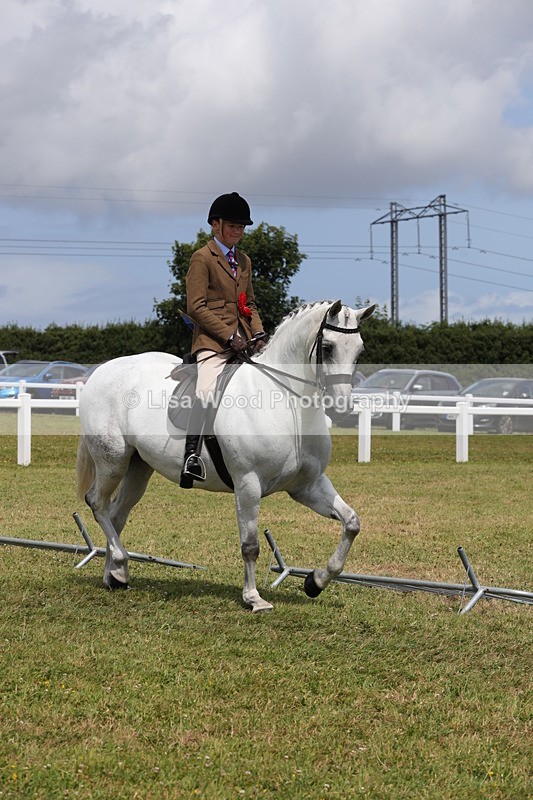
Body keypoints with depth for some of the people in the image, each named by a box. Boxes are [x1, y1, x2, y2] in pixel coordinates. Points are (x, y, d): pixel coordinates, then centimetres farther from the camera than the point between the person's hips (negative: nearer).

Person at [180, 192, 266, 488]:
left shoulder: (244, 261, 22)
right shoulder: (202, 258, -1)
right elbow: (197, 307, -9)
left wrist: (258, 334, 5)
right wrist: (229, 336, -15)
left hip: (244, 341, 8)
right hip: (213, 342, -8)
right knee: (206, 391, -29)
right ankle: (192, 455, -29)